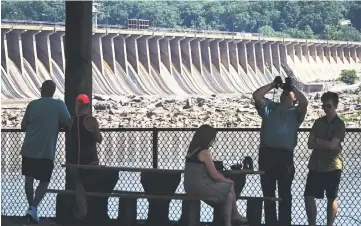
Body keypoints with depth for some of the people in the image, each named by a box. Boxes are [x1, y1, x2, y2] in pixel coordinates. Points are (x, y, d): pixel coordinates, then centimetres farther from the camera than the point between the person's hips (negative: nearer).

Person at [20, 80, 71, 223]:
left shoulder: (32, 104, 6)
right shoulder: (59, 105, -3)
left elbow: (23, 126, 11)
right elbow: (68, 124, -5)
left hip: (28, 149, 3)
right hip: (46, 151, -3)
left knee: (29, 178, 17)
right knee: (44, 182, 6)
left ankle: (31, 206, 22)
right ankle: (33, 207, -10)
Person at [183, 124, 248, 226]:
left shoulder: (192, 150, 10)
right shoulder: (205, 153, -16)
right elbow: (214, 175, -11)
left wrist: (223, 179, 12)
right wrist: (226, 180, 9)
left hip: (190, 187, 8)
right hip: (201, 187, -8)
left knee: (228, 192, 17)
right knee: (230, 187, 11)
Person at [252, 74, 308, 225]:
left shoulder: (295, 112, 12)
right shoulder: (269, 107, 18)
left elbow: (304, 103, -8)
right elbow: (256, 96, 5)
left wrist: (292, 87, 3)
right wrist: (273, 85, 11)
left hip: (285, 155, -2)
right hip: (266, 153, 2)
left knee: (285, 193, 2)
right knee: (268, 192, 5)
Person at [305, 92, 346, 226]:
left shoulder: (339, 124, -5)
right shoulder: (318, 122, 10)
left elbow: (332, 145, -16)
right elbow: (310, 144, 3)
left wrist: (318, 141, -2)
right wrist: (326, 144, -10)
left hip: (332, 166, -5)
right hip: (315, 165, 5)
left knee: (331, 198, 4)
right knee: (309, 196, 0)